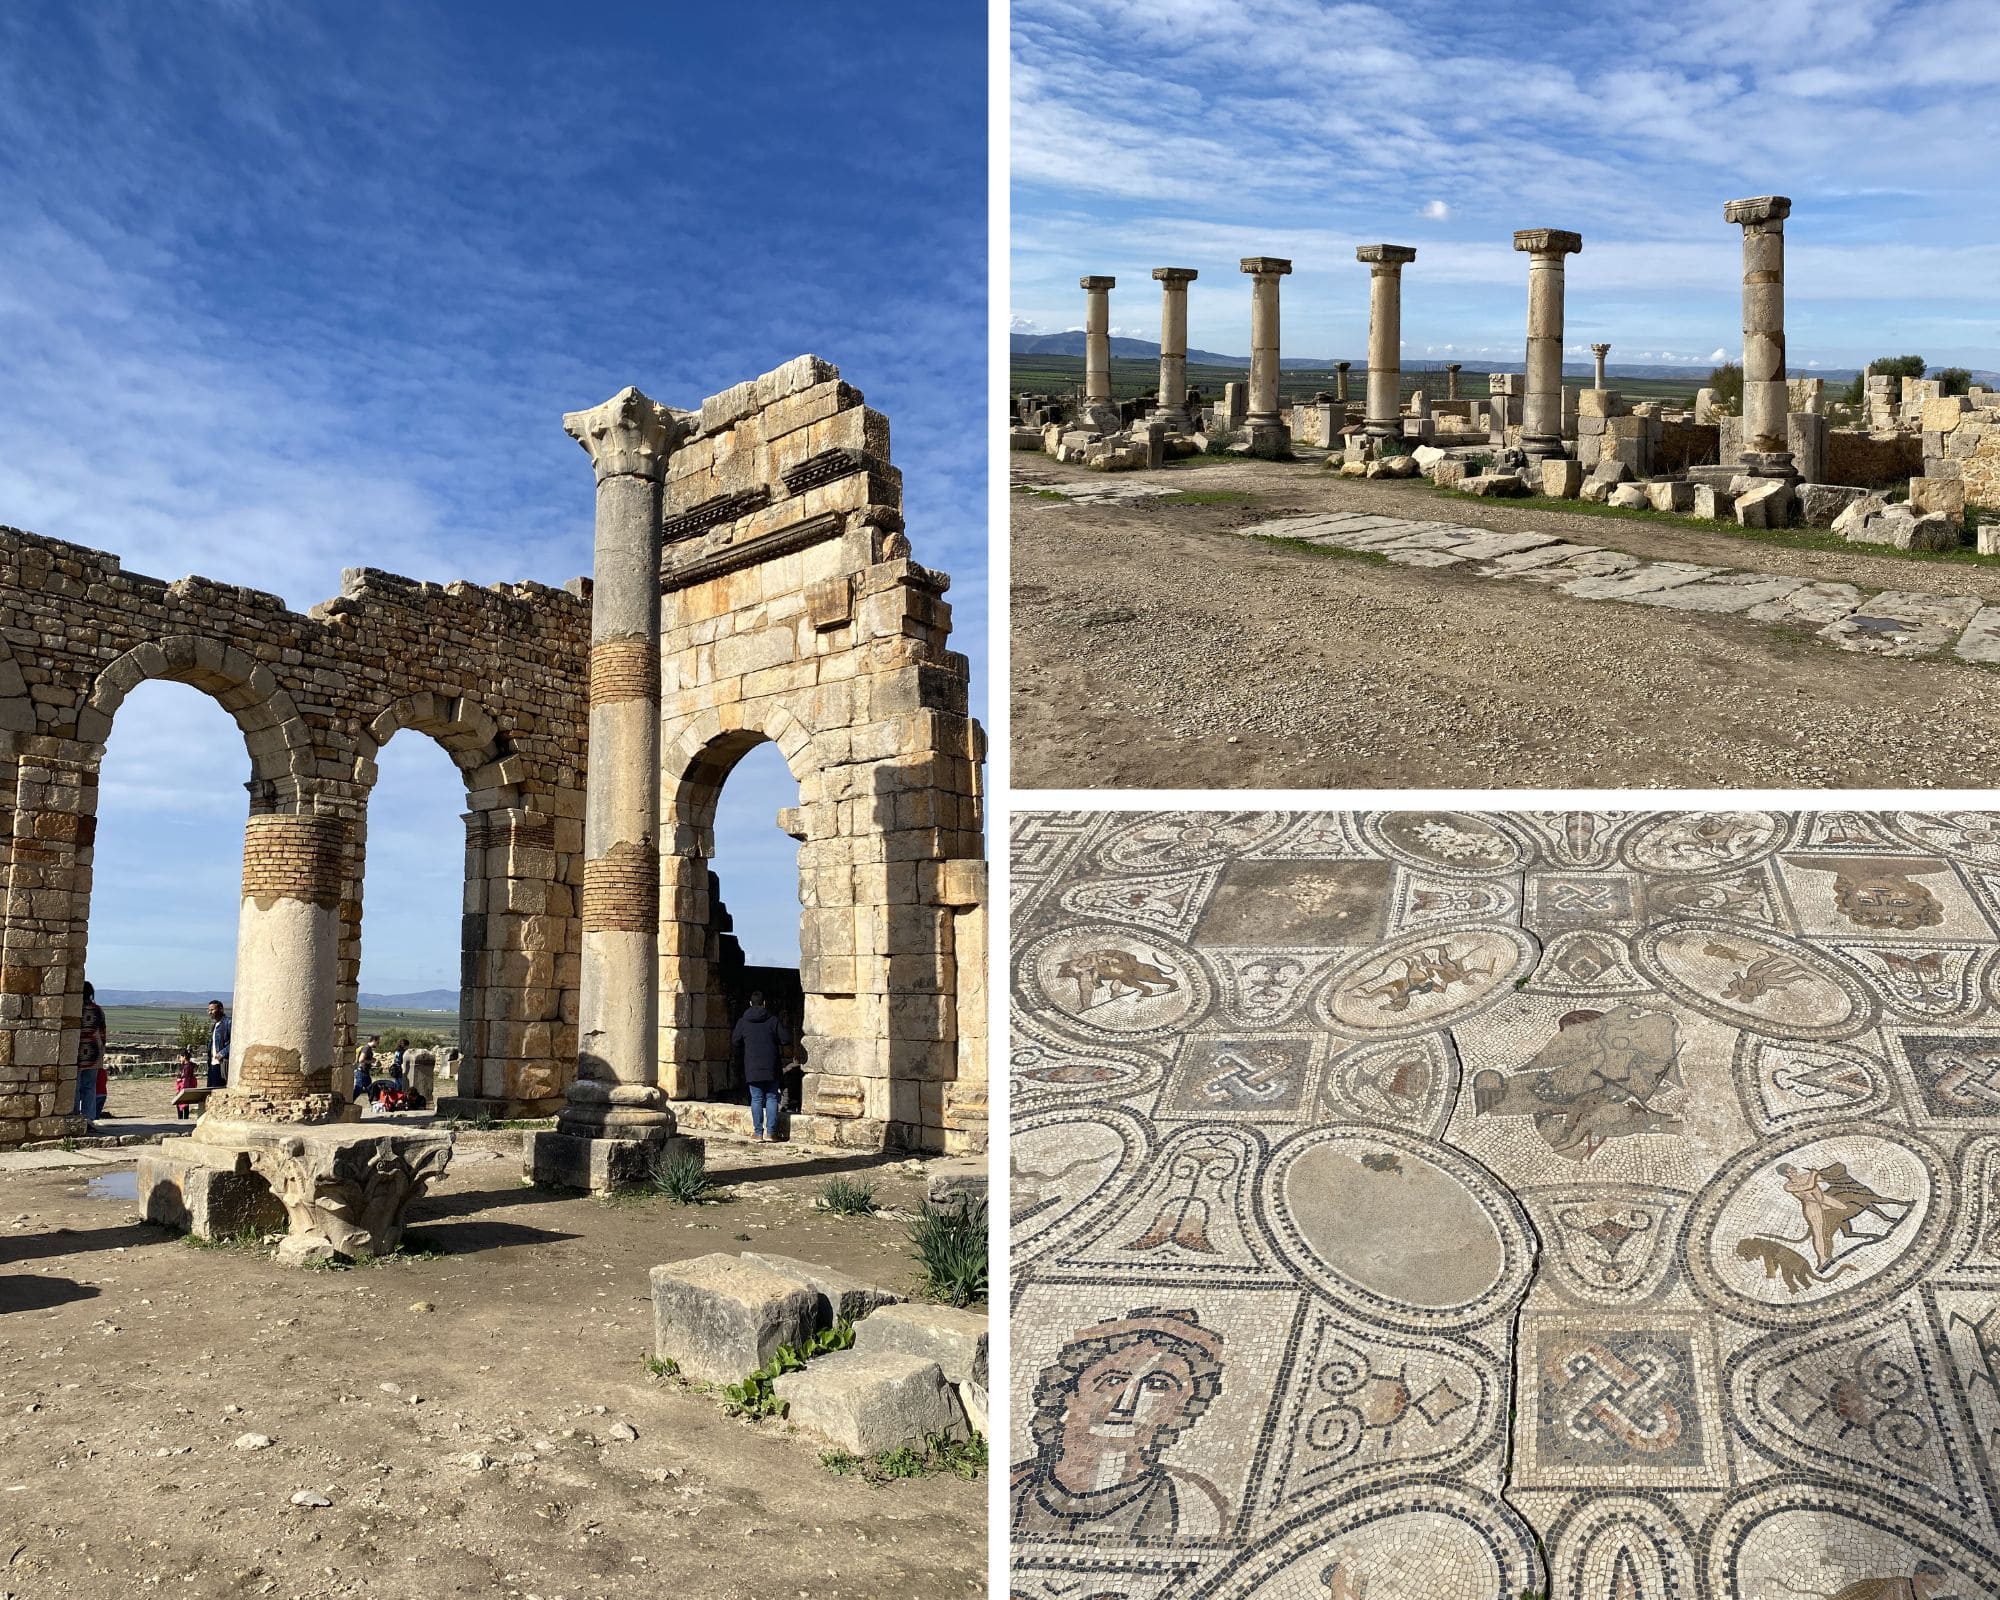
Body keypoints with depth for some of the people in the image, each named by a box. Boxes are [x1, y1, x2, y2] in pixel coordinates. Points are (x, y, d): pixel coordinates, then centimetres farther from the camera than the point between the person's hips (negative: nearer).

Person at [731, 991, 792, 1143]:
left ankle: (758, 1133, 5)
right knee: (772, 1099, 6)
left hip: (752, 1068, 1)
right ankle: (770, 1132, 4)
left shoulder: (743, 1022, 0)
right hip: (771, 1068, -1)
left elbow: (734, 1041, 11)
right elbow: (786, 1039, -5)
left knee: (756, 1099, 6)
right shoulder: (773, 1020, -4)